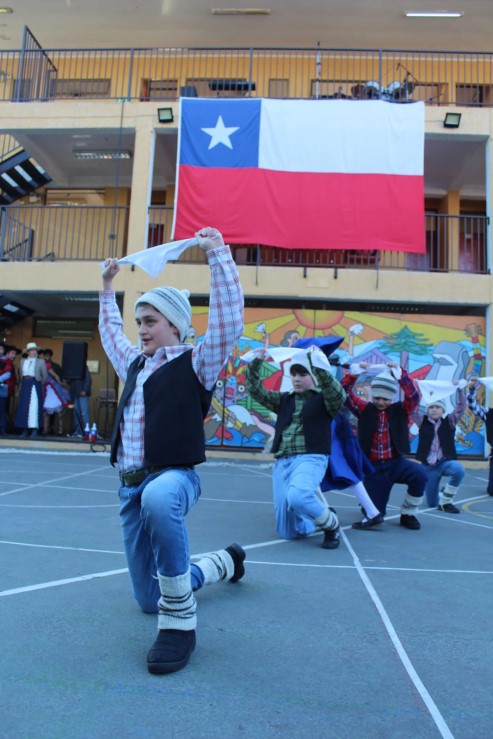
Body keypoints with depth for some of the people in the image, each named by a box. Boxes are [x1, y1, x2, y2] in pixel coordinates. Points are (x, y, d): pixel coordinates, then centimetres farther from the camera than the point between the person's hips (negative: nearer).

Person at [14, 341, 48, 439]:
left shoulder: (40, 361, 3)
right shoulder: (23, 361, 13)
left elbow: (45, 375, 5)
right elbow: (20, 374, 19)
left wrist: (40, 385, 10)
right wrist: (23, 382, 12)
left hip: (34, 385, -3)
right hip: (25, 385, 4)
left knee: (34, 407, -8)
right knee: (23, 407, 1)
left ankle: (34, 430, -5)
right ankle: (24, 430, 5)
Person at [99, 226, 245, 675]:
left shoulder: (196, 363, -3)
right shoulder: (134, 364, 17)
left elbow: (228, 320, -17)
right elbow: (110, 332, 36)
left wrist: (217, 253, -16)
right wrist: (108, 287, 37)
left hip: (174, 476, -7)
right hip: (131, 485, 8)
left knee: (158, 500, -47)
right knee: (149, 600, 13)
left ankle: (180, 620, -29)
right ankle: (225, 562, 39)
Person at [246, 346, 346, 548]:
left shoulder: (324, 399, 2)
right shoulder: (284, 399, 16)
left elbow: (338, 394, -19)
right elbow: (256, 390, 10)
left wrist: (318, 365, -29)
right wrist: (256, 362, -4)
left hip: (310, 459, -5)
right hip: (282, 463, 5)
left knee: (297, 497, -38)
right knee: (288, 532, 5)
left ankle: (332, 523, -7)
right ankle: (322, 519, 35)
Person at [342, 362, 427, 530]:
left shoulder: (400, 410, 1)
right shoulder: (364, 409, 1)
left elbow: (414, 396, -17)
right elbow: (344, 393, -8)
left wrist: (400, 373, -26)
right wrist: (354, 373, -22)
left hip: (395, 463, 0)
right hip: (373, 467, 0)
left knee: (420, 474, -31)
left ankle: (408, 514, -5)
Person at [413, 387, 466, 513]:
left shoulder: (449, 422, 4)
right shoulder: (423, 421, 3)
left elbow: (461, 407, -7)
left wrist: (460, 389, -15)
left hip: (446, 462, 0)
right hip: (429, 466, 0)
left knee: (459, 470, -37)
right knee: (432, 503, 2)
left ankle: (445, 501, -14)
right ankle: (441, 493, 41)